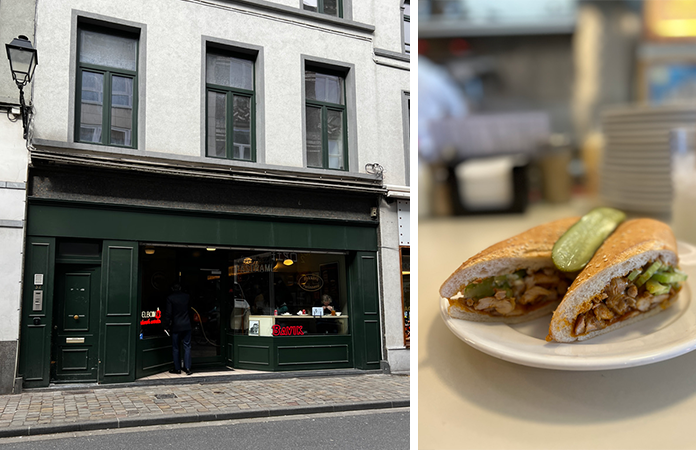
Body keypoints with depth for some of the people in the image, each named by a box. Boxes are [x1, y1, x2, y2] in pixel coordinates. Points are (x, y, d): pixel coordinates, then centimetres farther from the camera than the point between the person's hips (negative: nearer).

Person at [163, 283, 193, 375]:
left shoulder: (170, 298, -8)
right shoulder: (187, 297, 3)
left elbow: (168, 313, -10)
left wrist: (166, 325, -2)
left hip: (176, 326, -2)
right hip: (186, 326, 3)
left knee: (175, 348, 8)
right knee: (187, 347, 5)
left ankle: (177, 368, 11)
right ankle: (187, 368, 0)